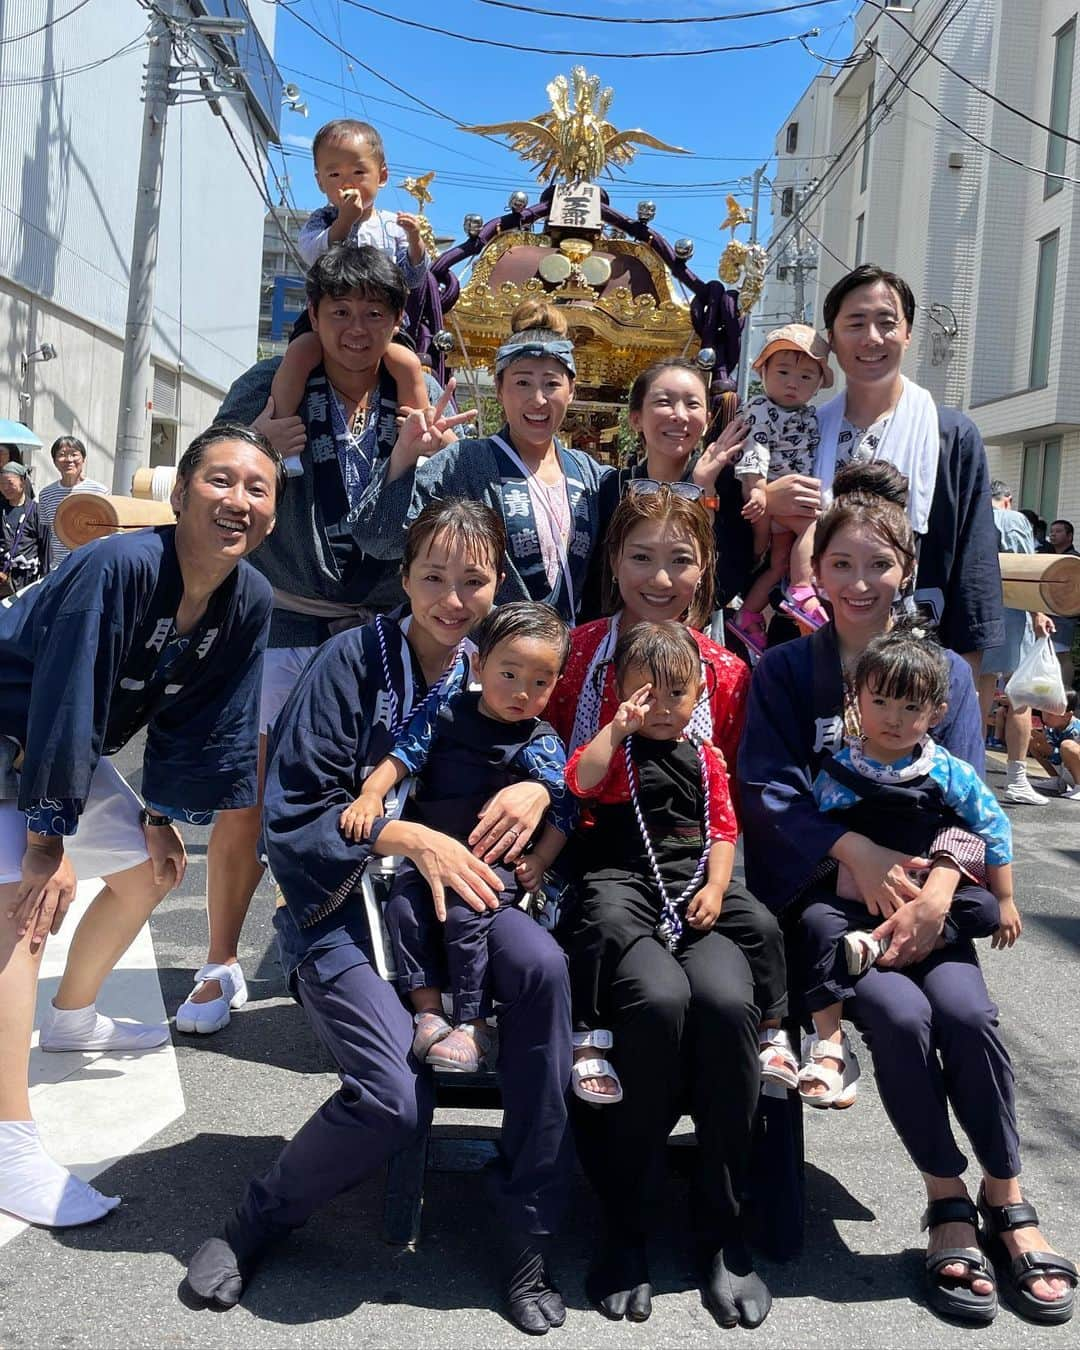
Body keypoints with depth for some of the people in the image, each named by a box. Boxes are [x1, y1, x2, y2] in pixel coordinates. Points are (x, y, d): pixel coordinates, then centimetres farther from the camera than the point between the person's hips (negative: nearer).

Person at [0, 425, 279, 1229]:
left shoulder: (249, 603, -10)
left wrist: (162, 813, 6)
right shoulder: (120, 566, -33)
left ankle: (71, 1017, 42)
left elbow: (199, 719, 2)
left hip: (74, 749, 8)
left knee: (150, 871, 17)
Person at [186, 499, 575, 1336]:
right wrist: (408, 836, -23)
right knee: (396, 1099, -25)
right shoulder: (355, 659, -9)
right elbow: (292, 816, -12)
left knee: (541, 963, -29)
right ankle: (258, 1223, 9)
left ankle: (530, 1237, -13)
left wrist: (539, 787, -14)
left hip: (447, 890, 4)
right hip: (339, 899, -4)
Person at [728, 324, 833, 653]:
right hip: (770, 493, -9)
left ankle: (748, 617, 18)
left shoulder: (809, 415, 14)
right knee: (812, 525, -28)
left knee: (780, 563, 10)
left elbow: (815, 455, 22)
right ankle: (801, 593, -30)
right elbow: (754, 448, -23)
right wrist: (757, 488, -35)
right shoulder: (760, 409, -11)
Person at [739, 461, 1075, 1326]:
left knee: (966, 1009, -23)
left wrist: (936, 891, -17)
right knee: (899, 1010, -25)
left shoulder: (946, 672, 9)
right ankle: (947, 1200, -3)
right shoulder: (784, 671, 4)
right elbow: (768, 792, -6)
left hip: (922, 889, 2)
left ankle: (1007, 1199, 0)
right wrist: (862, 853, -19)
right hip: (820, 891, -2)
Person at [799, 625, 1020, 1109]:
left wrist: (1005, 901, 8)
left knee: (983, 908, -23)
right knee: (818, 921, -27)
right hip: (859, 900, -1)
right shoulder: (839, 771, -6)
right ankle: (828, 1043, -21)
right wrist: (859, 896, -13)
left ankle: (884, 942, -27)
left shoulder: (948, 772, -4)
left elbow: (993, 829, 5)